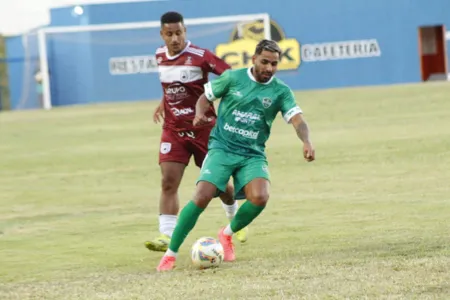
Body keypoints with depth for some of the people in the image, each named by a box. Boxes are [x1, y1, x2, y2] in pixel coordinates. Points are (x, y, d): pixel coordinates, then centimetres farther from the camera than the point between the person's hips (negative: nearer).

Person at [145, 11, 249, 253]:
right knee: (168, 182, -13)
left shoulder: (200, 56, -16)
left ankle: (235, 218, 39)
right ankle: (166, 236, -17)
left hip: (203, 128, -4)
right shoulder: (160, 56, 3)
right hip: (173, 129, 4)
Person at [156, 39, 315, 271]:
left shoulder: (280, 91, 0)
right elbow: (206, 97, 11)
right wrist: (200, 113, -12)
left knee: (260, 198, -25)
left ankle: (228, 234, 7)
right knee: (202, 197, -20)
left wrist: (306, 142, -31)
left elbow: (297, 120, -11)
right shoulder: (233, 78, 0)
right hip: (222, 148, -1)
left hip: (253, 155, 1)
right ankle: (170, 254, -6)